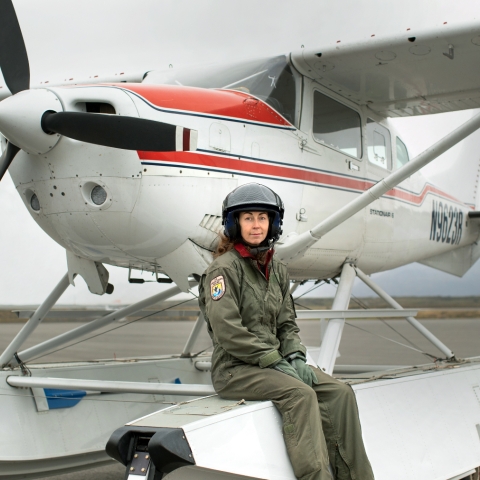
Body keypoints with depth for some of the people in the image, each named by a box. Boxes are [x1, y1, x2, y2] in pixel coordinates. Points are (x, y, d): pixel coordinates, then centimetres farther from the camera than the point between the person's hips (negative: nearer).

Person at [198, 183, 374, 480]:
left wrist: (296, 357, -4)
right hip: (235, 369, -7)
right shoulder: (224, 268, -9)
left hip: (273, 362, 7)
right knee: (300, 394, -30)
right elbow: (227, 330, -17)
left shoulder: (277, 270, 13)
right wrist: (275, 362, -17)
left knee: (341, 393, -9)